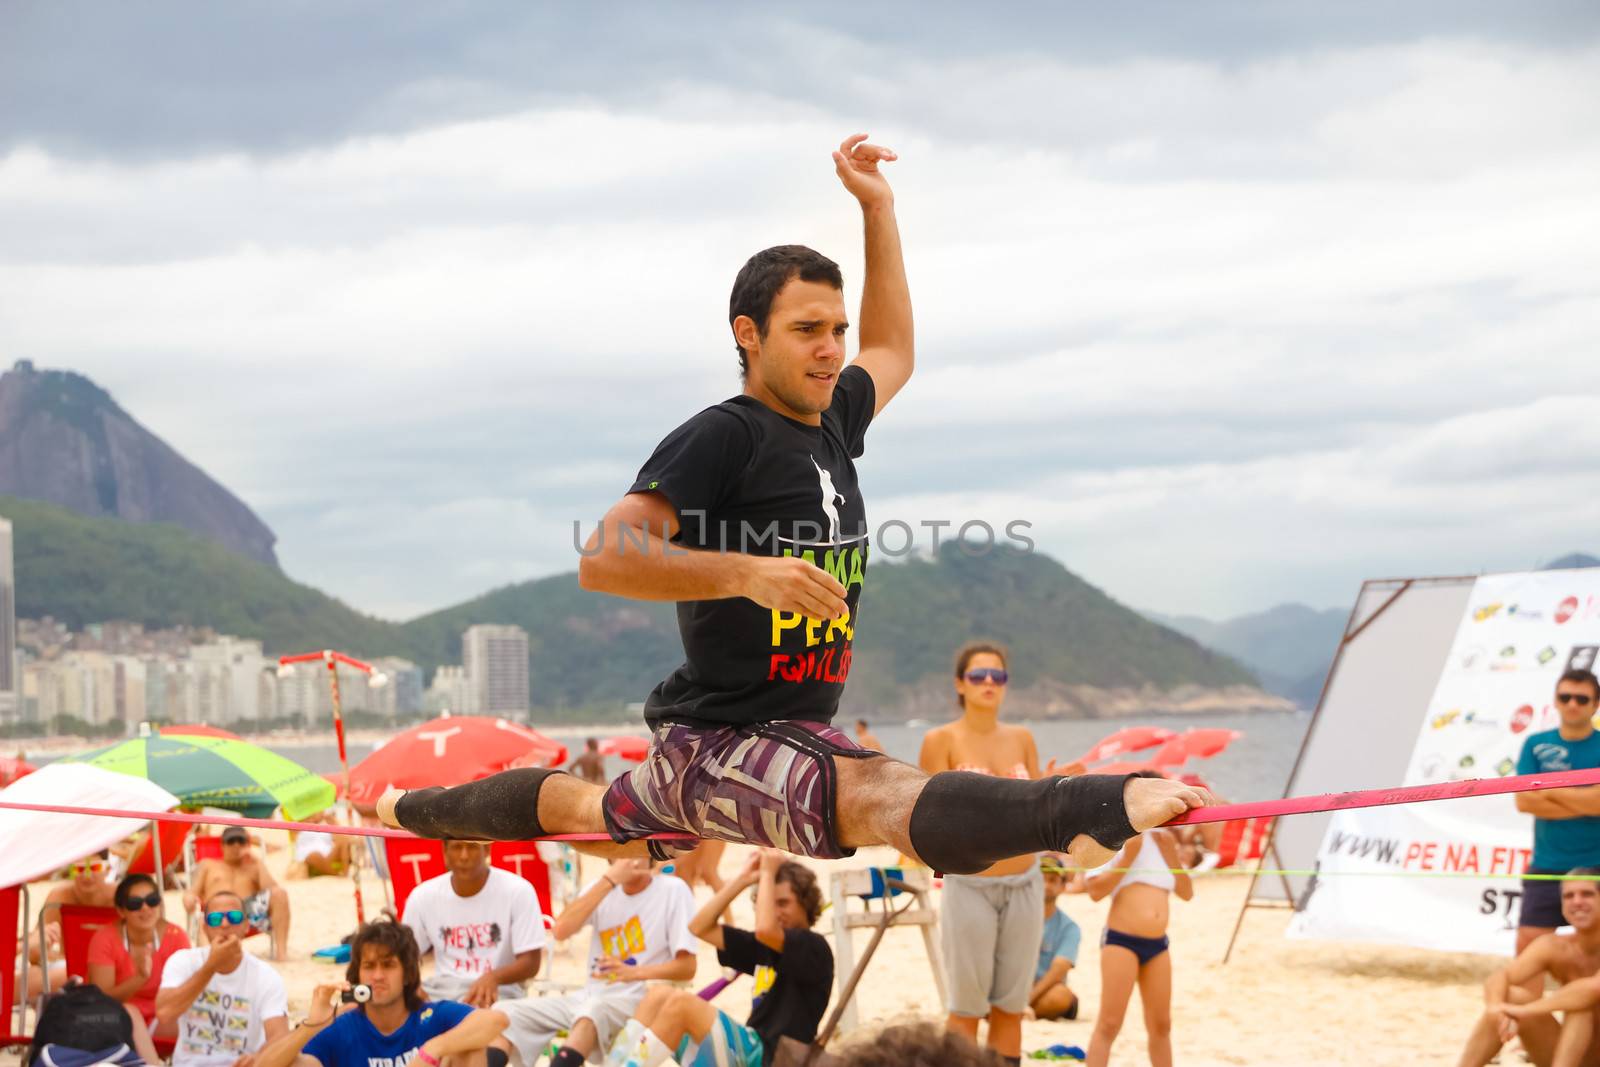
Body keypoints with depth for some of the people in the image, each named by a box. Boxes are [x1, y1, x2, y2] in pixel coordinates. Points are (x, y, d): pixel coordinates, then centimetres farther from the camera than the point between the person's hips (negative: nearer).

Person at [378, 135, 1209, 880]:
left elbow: (892, 351, 33)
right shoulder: (720, 438, -15)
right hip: (724, 738, -10)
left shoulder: (832, 423, 10)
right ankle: (1095, 809, -64)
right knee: (875, 794, -38)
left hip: (801, 728, 10)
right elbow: (601, 559, -23)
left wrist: (878, 209, 27)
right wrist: (746, 570, -33)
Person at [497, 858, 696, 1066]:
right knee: (508, 1011, -14)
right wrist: (608, 881, -12)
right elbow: (560, 930, -7)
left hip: (640, 1001, -6)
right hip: (590, 996, 6)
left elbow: (686, 967, -8)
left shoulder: (673, 891, -3)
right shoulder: (601, 888, 10)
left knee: (593, 1009, -39)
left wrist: (635, 972, -26)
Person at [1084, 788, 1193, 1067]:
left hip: (1158, 944, 6)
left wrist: (1171, 855, 0)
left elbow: (1186, 892, 12)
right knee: (1109, 1023, -8)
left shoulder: (1165, 840, 14)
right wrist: (1128, 857, -15)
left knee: (1160, 1025, 12)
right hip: (1121, 940, -6)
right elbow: (1096, 890, -10)